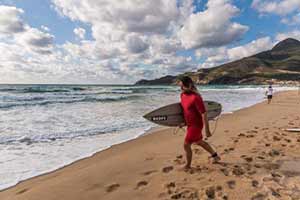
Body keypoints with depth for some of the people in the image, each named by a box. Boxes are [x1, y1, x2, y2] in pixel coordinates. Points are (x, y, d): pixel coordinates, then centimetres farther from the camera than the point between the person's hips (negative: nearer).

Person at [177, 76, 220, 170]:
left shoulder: (196, 97, -27)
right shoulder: (182, 95, 0)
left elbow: (204, 114, -24)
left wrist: (207, 130, -21)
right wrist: (184, 122, 19)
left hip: (196, 125, -9)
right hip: (190, 124, 9)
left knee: (186, 145, 2)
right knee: (199, 142, 24)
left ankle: (187, 166, 25)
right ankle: (215, 156, 44)